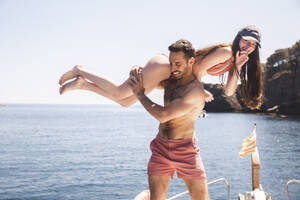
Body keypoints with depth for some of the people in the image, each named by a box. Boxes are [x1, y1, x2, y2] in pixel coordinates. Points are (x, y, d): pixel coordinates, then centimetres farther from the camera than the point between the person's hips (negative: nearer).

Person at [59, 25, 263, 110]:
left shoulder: (234, 61, 12)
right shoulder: (226, 51, -16)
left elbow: (228, 91, 4)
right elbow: (198, 68, -20)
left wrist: (237, 68, -7)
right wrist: (199, 89, -7)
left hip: (171, 74, 9)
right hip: (165, 65, -9)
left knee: (125, 101, 12)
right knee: (117, 93, -11)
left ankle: (82, 83, 17)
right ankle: (80, 72, 5)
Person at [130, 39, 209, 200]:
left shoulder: (195, 90, -17)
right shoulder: (170, 81, 5)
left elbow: (162, 115, -23)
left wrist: (140, 94, -11)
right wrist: (137, 72, 0)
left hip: (185, 150, -5)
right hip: (161, 148, 6)